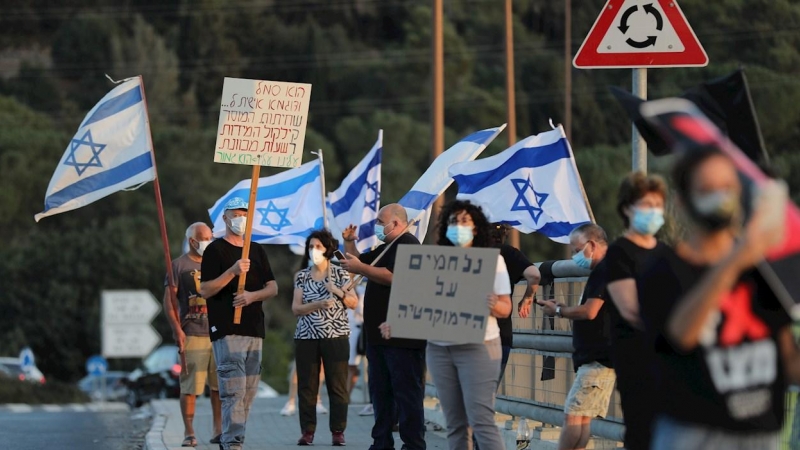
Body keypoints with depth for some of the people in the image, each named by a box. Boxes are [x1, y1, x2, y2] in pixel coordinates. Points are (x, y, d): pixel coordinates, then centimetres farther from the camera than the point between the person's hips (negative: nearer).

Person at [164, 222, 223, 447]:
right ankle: (189, 433, 0)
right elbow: (169, 300, -4)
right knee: (190, 386, -5)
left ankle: (218, 431, 10)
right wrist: (176, 329, -15)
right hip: (192, 334, -5)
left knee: (219, 385, 4)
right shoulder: (179, 265, 1)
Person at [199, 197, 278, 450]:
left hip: (254, 329, 7)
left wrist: (252, 296, -8)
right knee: (234, 391, -15)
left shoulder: (257, 251, 18)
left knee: (249, 393, 7)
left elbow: (273, 288, 13)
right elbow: (205, 291, -8)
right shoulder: (216, 250, 0)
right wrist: (233, 271, -21)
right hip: (227, 331, -7)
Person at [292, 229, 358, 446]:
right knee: (307, 386, 0)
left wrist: (337, 291, -14)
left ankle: (338, 431, 1)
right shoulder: (301, 276, 9)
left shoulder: (340, 274, 5)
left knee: (338, 385, -2)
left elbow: (353, 303, 2)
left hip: (336, 336, -2)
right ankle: (307, 431, 4)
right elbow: (296, 308, 1)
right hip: (307, 337, 2)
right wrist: (318, 304, -15)